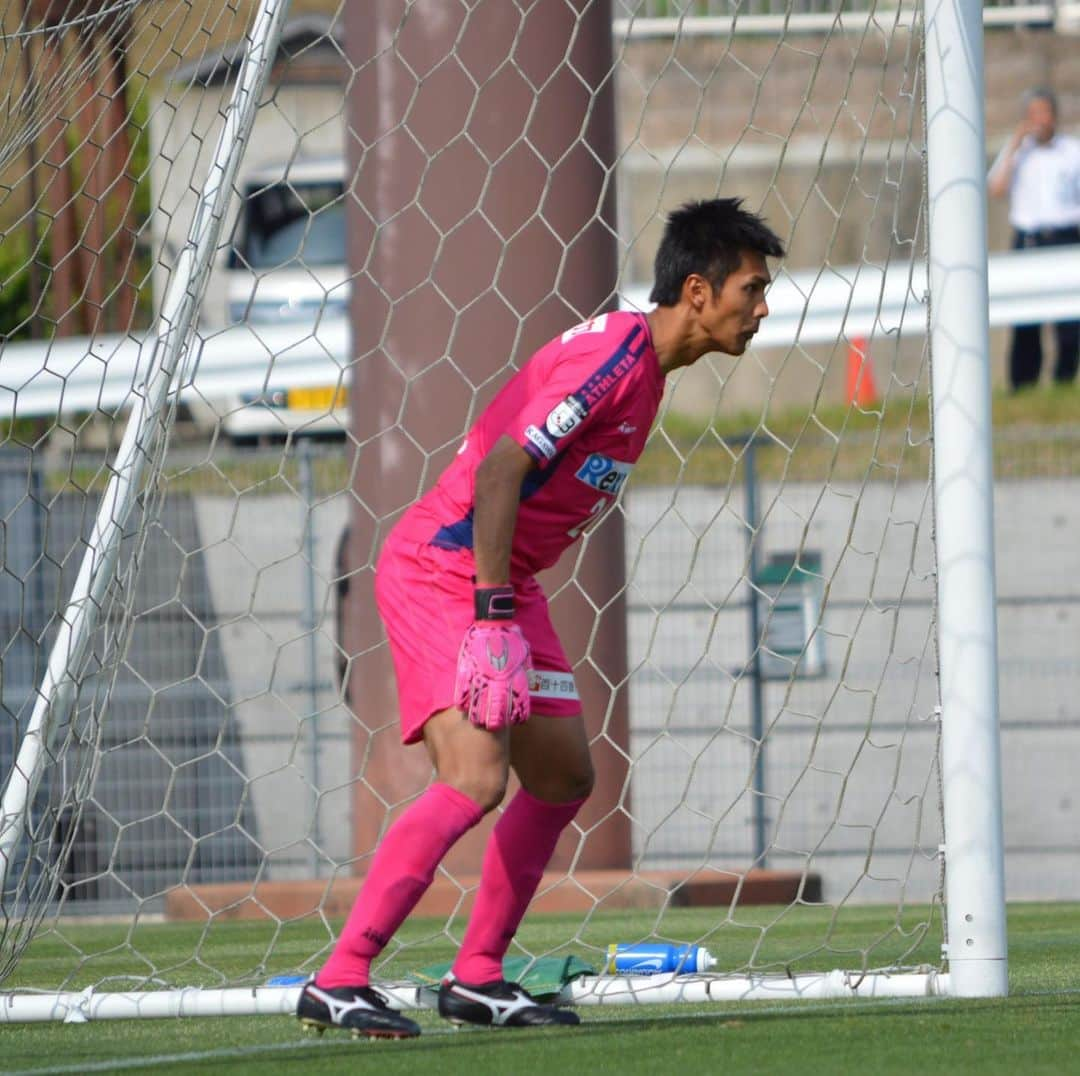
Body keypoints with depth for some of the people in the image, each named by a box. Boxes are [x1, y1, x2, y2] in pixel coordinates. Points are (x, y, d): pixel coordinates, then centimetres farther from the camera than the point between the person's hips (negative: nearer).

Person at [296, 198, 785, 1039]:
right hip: (441, 570, -10)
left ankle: (477, 977, 19)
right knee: (477, 776, -21)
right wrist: (492, 617, -27)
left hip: (505, 582, 10)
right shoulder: (613, 355, -19)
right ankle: (338, 984, -20)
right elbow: (498, 471, -26)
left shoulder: (644, 365, 12)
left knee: (564, 776, 11)